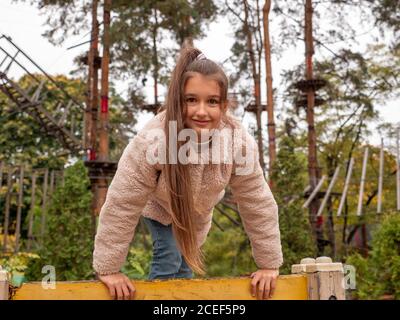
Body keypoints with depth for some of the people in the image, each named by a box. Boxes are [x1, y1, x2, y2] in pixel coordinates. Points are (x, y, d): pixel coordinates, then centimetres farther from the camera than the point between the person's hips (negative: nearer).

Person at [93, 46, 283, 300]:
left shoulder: (240, 142, -36)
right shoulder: (152, 141, -43)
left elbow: (258, 204, -24)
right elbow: (122, 205, -34)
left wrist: (269, 264, -17)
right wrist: (109, 268, -27)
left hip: (198, 209, 3)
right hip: (159, 203, -3)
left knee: (185, 265, 15)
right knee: (168, 260, -14)